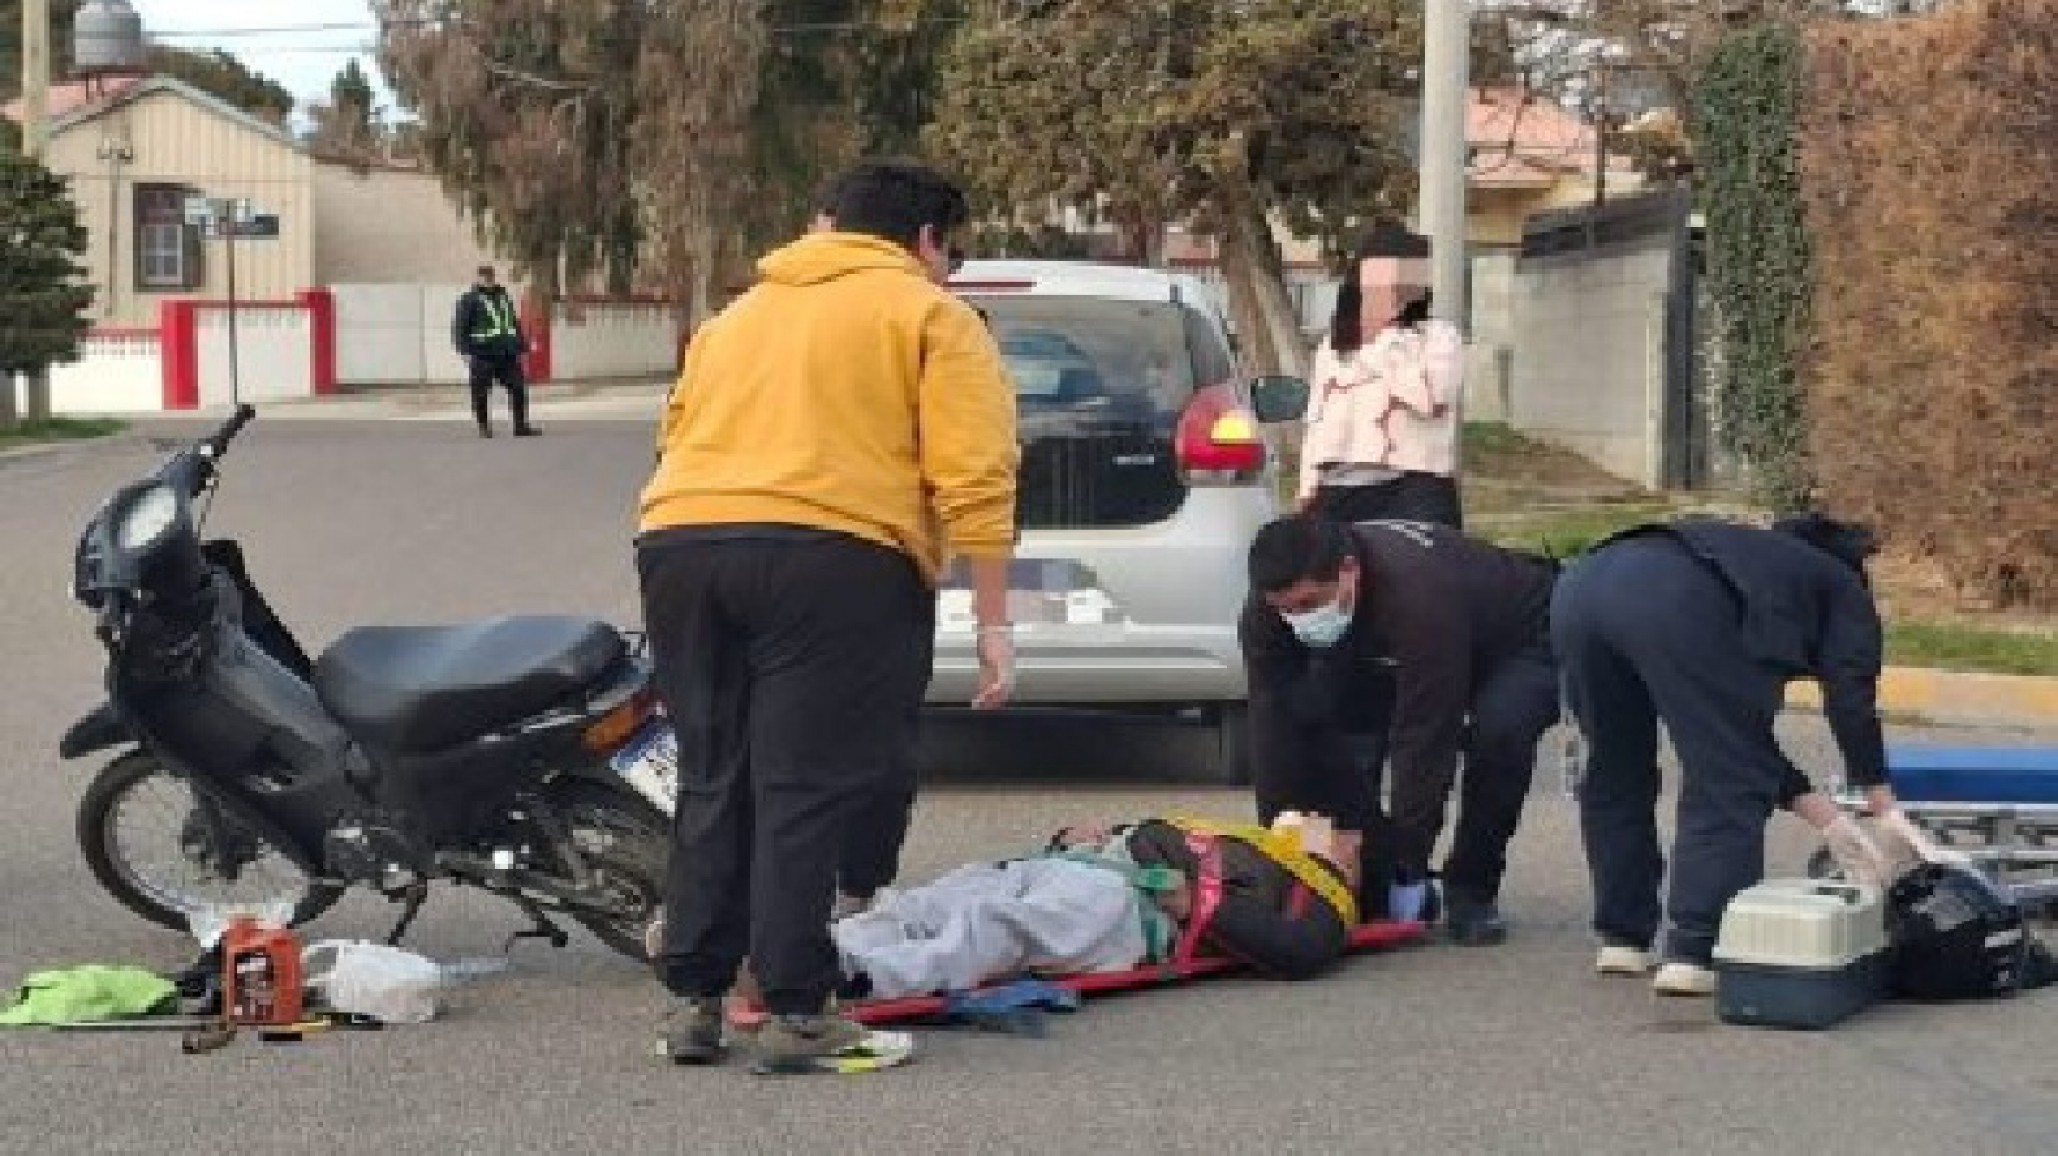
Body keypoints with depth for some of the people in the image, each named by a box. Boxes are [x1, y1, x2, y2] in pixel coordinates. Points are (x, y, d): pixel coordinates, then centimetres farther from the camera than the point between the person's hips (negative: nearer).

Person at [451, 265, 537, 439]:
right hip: (483, 356, -5)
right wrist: (465, 351, -15)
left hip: (508, 355, 5)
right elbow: (459, 327, -6)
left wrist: (522, 347, 22)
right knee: (481, 394, -1)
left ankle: (521, 426, 9)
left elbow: (515, 325, 25)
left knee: (519, 389, 1)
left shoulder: (504, 297, 19)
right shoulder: (470, 300, 0)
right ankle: (484, 427, 10)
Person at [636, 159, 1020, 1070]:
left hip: (680, 546, 6)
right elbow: (975, 480, -3)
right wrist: (992, 621, -2)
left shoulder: (735, 316, 28)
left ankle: (692, 1000, 14)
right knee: (809, 790, -3)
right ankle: (795, 1010, -3)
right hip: (832, 558, -6)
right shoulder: (930, 317, 8)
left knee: (713, 784, 14)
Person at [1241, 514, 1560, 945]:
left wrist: (1408, 868, -40)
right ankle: (1371, 895, -1)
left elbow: (1425, 737, -42)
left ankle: (1469, 894, -16)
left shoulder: (1421, 596, -45)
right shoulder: (1266, 611, -25)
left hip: (1521, 642, -6)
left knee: (1498, 731, -36)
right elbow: (1275, 731, -24)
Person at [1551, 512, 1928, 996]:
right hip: (1678, 605, -7)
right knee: (1728, 783, 2)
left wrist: (1824, 817, 38)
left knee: (1616, 772, 24)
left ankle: (1623, 936, 27)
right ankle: (1696, 953, -4)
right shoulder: (1842, 588, 30)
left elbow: (1739, 729, 39)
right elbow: (1850, 697, 13)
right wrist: (1883, 806, 21)